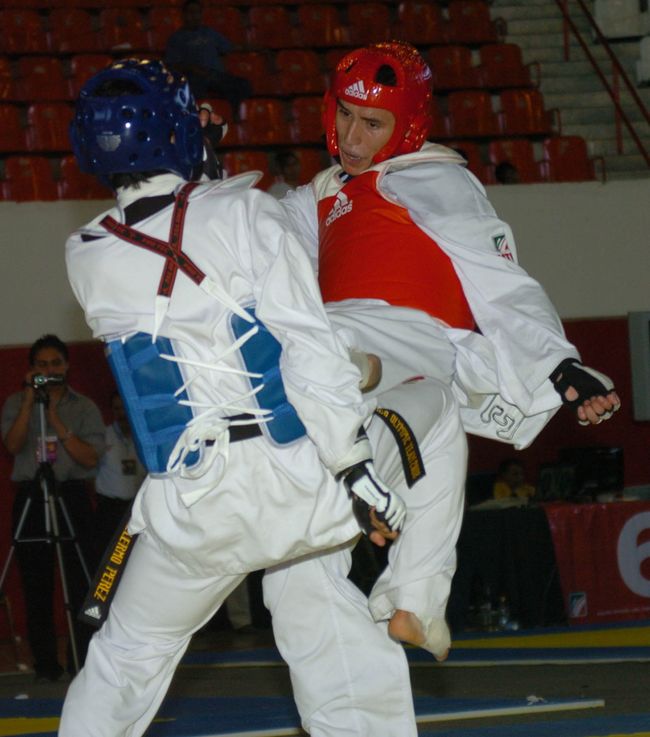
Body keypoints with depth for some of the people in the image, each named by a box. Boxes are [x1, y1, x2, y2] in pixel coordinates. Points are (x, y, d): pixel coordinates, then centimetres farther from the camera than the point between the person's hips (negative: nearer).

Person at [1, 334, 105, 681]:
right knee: (36, 585, -2)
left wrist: (56, 422, -9)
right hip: (30, 498, 1)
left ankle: (84, 659, -2)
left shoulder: (84, 407, 8)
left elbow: (91, 457, -3)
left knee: (80, 582, -7)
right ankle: (45, 663, 3)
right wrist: (29, 401, -10)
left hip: (72, 497, -1)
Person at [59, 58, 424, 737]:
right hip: (298, 478, -2)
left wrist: (315, 195, 24)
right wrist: (358, 473, -9)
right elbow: (308, 349, -12)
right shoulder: (242, 212, -7)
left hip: (192, 503, 2)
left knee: (129, 652, 21)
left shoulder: (88, 261, 3)